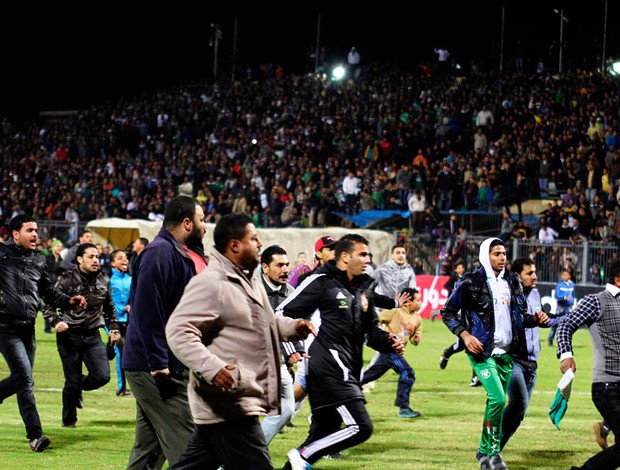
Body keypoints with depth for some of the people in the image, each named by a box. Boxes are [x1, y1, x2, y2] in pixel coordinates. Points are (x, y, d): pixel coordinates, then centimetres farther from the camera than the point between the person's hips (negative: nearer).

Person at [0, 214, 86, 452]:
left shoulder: (39, 260, 13)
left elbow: (49, 292, 18)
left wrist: (69, 301, 2)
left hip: (28, 328, 7)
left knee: (19, 379, 12)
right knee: (25, 378, -12)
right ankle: (35, 434, -11)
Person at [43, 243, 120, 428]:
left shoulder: (103, 280, 5)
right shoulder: (67, 279, -8)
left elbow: (109, 307, 21)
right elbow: (48, 306, -5)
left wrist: (113, 329, 14)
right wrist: (56, 322, -22)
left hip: (93, 337, 4)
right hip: (69, 337, -4)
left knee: (102, 376, -8)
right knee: (72, 382, 0)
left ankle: (78, 388, 26)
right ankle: (68, 421, 21)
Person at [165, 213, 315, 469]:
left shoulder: (251, 280, 17)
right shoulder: (209, 283, -16)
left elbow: (263, 322, 34)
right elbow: (178, 331, -22)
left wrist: (292, 327, 14)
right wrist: (212, 367, -34)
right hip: (229, 404, -10)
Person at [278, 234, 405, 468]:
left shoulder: (364, 289, 18)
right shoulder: (321, 282, -7)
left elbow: (370, 330, 26)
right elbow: (283, 314, -7)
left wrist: (388, 341, 6)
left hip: (346, 372, 9)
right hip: (329, 368, -9)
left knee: (323, 434, 11)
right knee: (361, 427, -15)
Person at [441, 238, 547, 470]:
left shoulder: (512, 282, 11)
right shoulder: (472, 282, -7)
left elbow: (520, 315, 20)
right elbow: (448, 312, -3)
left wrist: (535, 319, -1)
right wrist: (465, 335, -15)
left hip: (506, 353, 6)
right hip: (482, 351, -6)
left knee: (497, 402, 10)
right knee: (497, 398, -19)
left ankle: (485, 451, 24)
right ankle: (492, 450, -6)